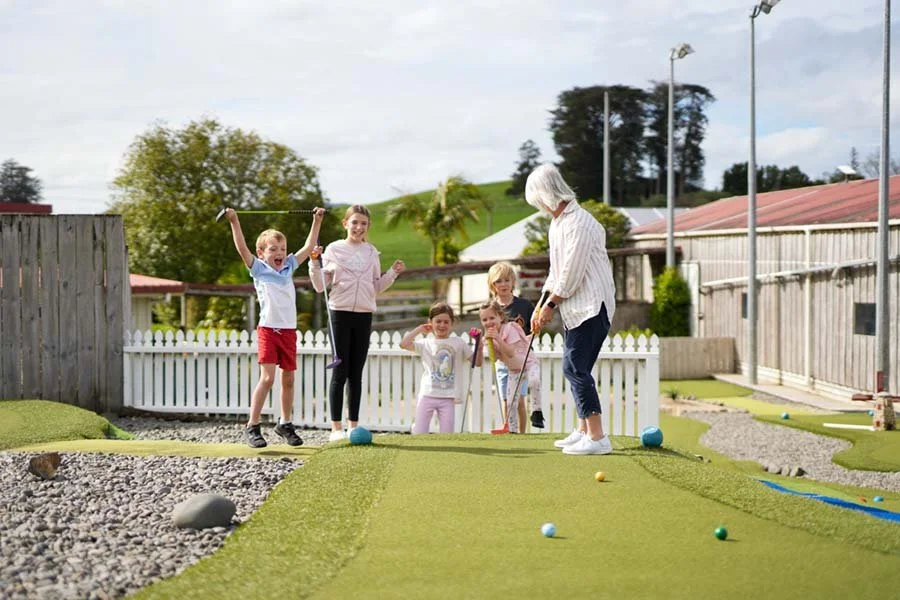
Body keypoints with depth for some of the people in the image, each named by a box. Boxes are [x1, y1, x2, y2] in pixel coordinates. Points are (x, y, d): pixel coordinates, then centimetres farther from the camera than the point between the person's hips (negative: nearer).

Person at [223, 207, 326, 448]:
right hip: (268, 329, -5)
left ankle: (285, 423, 23)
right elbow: (242, 248, -11)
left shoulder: (289, 267, 13)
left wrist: (317, 221, 16)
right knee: (267, 377, -12)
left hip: (289, 330, 5)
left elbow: (308, 247, 17)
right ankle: (252, 426, -6)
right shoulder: (258, 269, 1)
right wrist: (234, 222, -19)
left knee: (288, 378, 9)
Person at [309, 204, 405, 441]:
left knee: (356, 373, 8)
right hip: (340, 314, -3)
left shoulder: (371, 252, 11)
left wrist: (393, 273, 4)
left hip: (364, 316, 3)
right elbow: (320, 286, 0)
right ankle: (336, 427, 1)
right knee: (340, 372, -3)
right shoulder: (334, 249, 0)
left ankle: (353, 425, 14)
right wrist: (315, 262, -12)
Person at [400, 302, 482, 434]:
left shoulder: (458, 343, 8)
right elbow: (403, 344, -9)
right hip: (427, 394, 0)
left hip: (448, 397, 0)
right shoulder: (426, 343, 6)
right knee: (419, 435, -3)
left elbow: (477, 362, 8)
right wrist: (419, 329, 2)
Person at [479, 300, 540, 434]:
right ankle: (513, 431, 13)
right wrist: (488, 342, -19)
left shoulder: (509, 328, -20)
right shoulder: (489, 334, -1)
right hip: (513, 369, 6)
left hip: (529, 363, -6)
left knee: (534, 381, -40)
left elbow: (511, 352, -28)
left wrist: (497, 339, -34)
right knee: (510, 403, 1)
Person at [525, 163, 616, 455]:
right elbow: (556, 271, 19)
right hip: (575, 309, 10)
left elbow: (572, 274, -19)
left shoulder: (580, 223, -18)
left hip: (591, 306, -10)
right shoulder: (557, 222, 15)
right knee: (576, 369, 13)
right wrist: (541, 306, 12)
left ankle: (597, 437, -13)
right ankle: (583, 431, 23)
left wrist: (550, 305, -8)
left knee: (574, 367, -14)